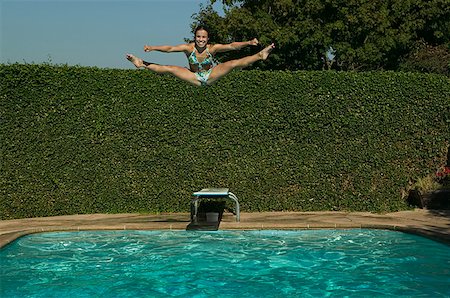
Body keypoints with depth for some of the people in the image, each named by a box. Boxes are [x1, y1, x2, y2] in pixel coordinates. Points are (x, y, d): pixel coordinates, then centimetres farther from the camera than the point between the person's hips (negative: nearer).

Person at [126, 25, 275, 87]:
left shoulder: (213, 48, -19)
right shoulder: (189, 48, -17)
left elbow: (232, 46, -25)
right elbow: (169, 48, -21)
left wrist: (248, 43, -37)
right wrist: (152, 48, -32)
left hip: (211, 75, -1)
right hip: (195, 78, 1)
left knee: (234, 63, -18)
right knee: (169, 69, -10)